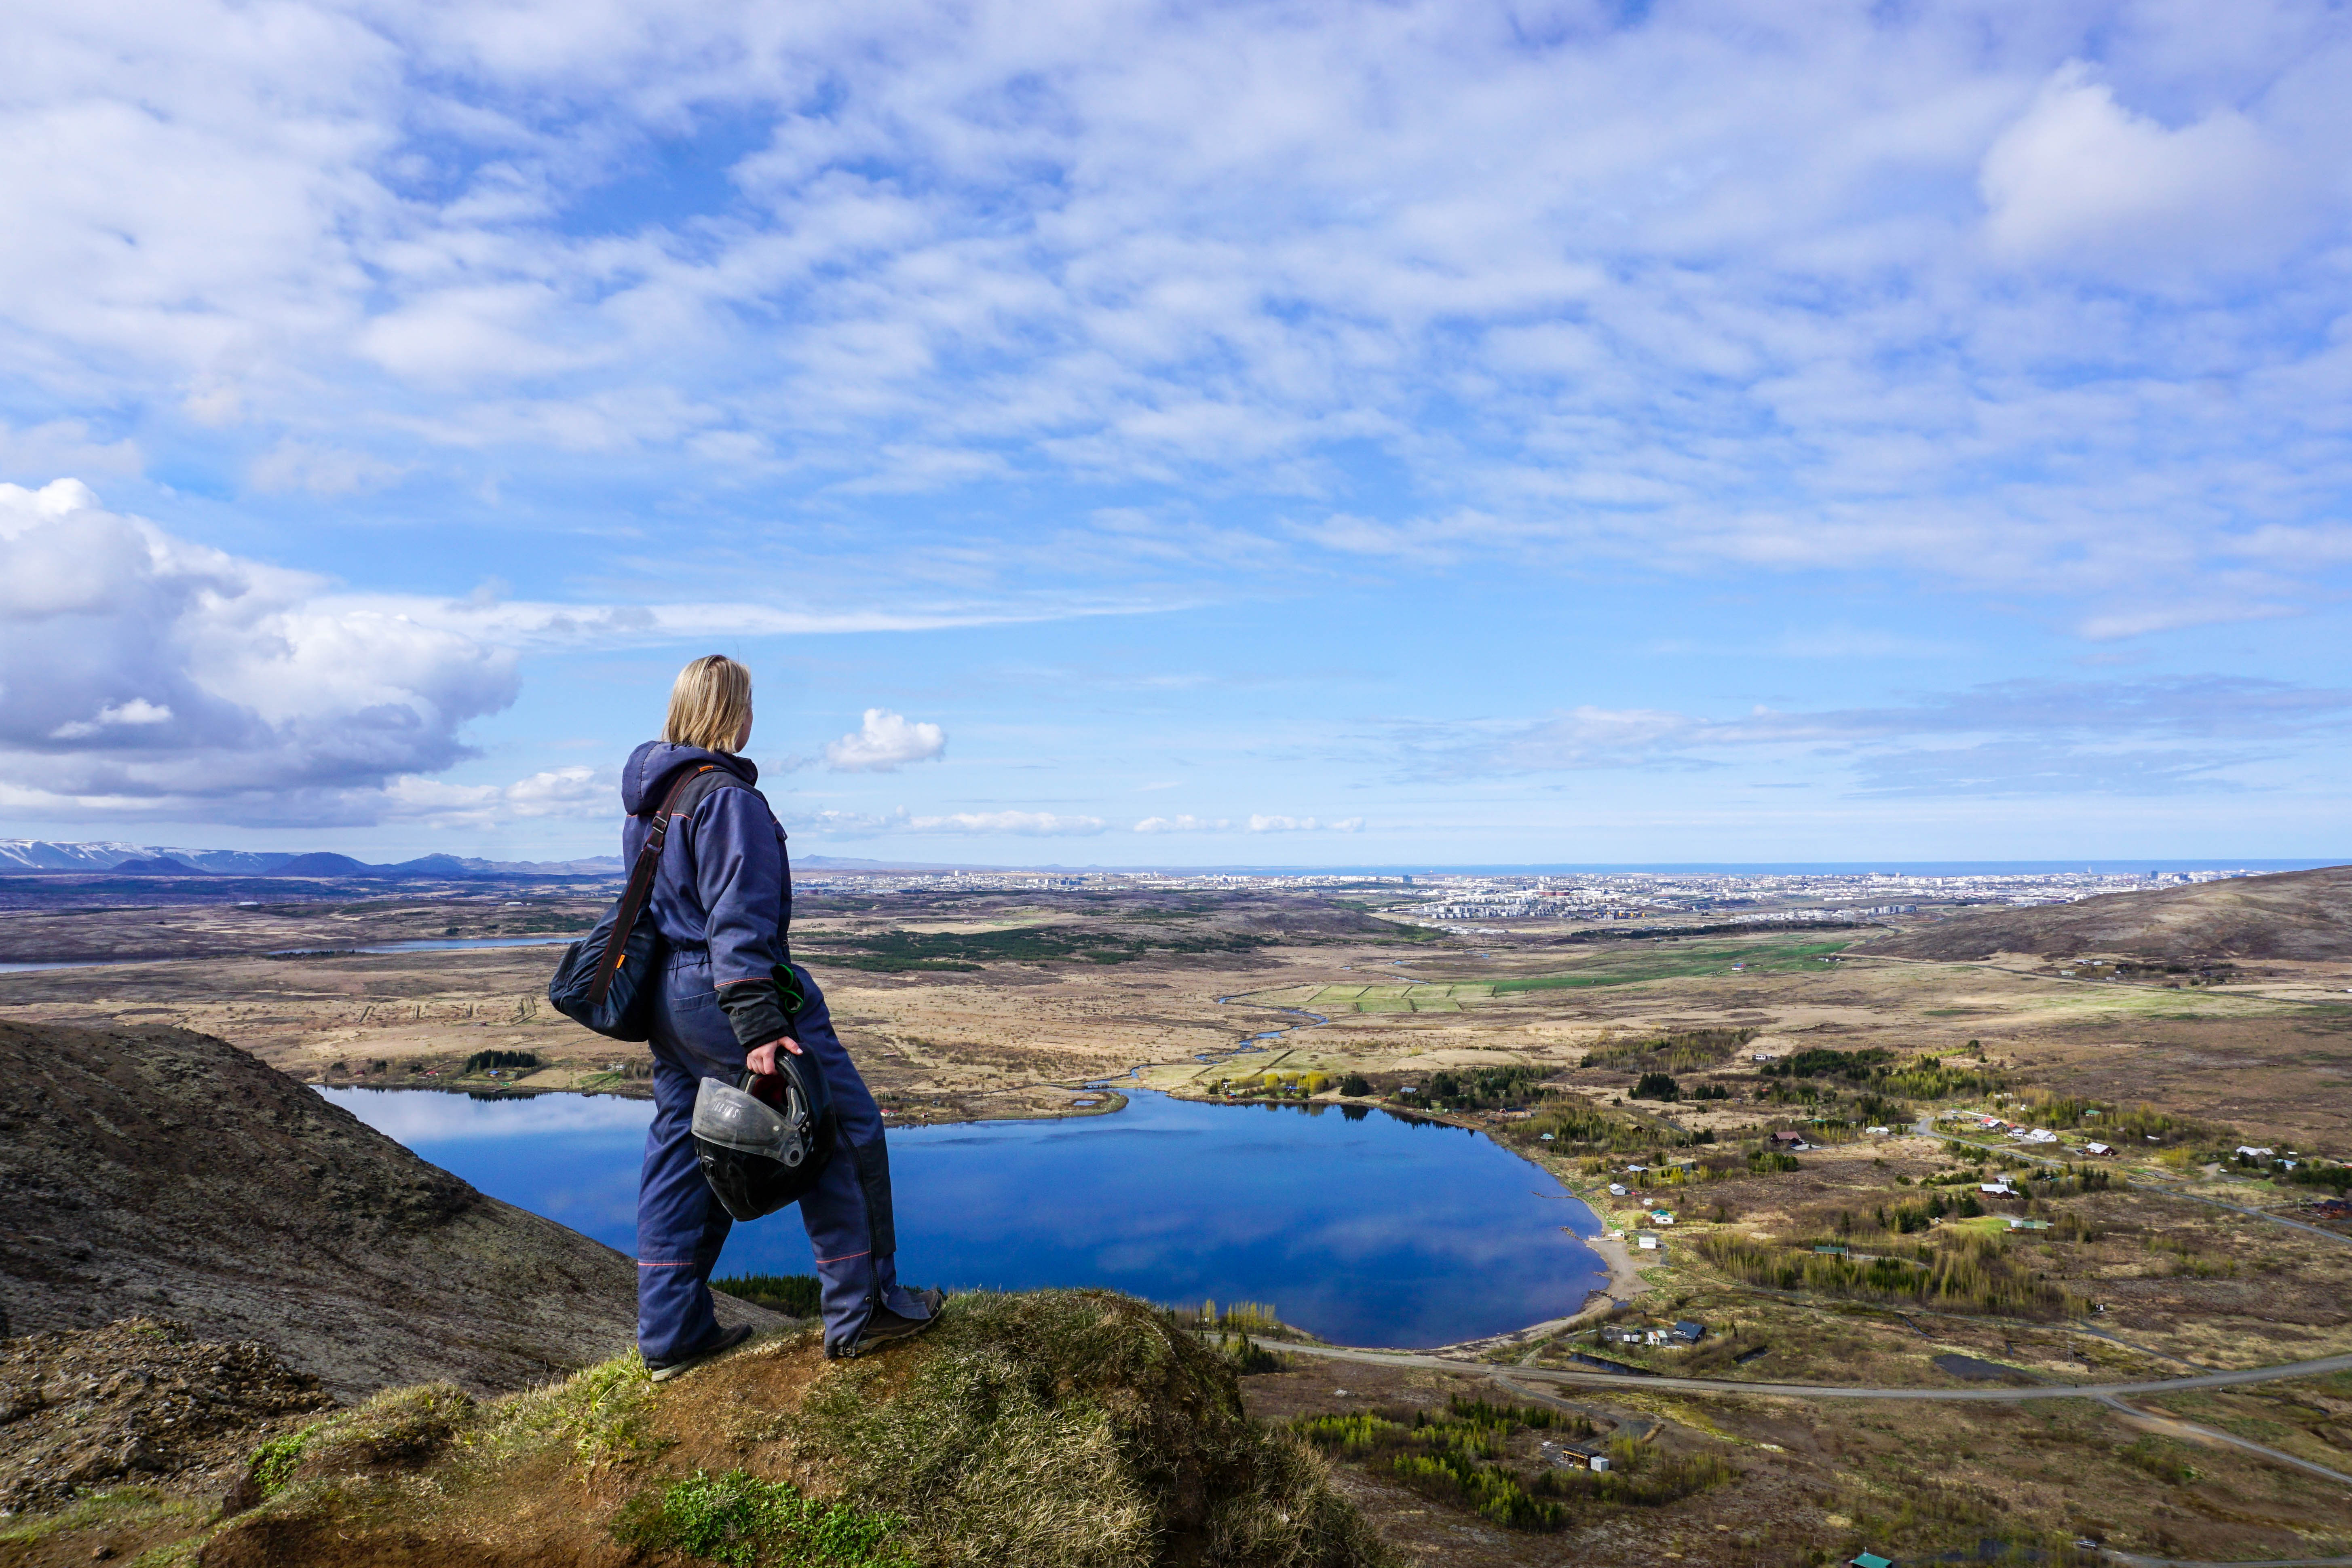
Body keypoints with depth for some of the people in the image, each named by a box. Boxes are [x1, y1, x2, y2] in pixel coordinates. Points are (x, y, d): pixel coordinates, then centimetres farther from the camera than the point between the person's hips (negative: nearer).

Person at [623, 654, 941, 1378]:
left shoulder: (646, 797, 13)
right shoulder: (727, 796, -17)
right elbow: (738, 920, -23)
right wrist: (759, 1028, -25)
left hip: (666, 996, 10)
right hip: (730, 991, -10)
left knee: (678, 1152, 14)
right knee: (844, 1132, 2)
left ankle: (672, 1333, 21)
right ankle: (862, 1310, 9)